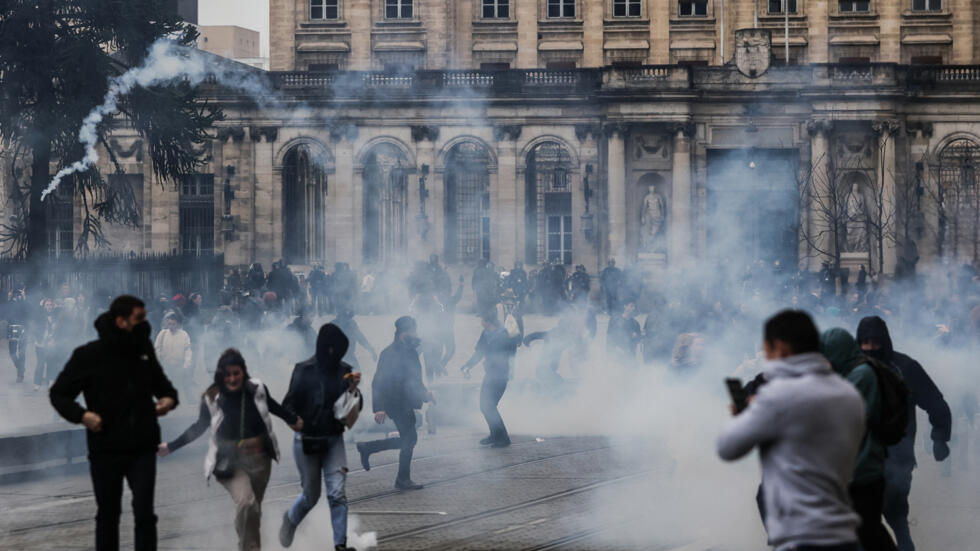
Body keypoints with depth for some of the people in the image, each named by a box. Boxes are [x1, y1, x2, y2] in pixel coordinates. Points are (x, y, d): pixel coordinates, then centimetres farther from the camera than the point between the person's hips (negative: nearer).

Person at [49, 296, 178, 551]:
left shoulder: (144, 349, 4)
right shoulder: (89, 356, -8)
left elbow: (160, 381, 21)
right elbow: (59, 394, -1)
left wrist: (169, 397, -2)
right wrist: (81, 415, -19)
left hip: (142, 448, 2)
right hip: (105, 450, -2)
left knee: (144, 514, -7)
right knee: (108, 516, 11)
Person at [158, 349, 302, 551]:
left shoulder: (257, 390, -6)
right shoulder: (212, 399, -10)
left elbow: (271, 405, 17)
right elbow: (199, 427, 8)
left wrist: (293, 420, 35)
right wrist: (170, 447, 11)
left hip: (259, 460, 3)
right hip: (230, 463, -3)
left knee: (254, 510, 13)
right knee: (245, 501, -25)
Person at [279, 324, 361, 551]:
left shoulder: (343, 371, 2)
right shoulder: (305, 370, -10)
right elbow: (289, 405, -6)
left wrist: (353, 389, -12)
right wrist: (302, 426, -16)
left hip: (334, 440, 3)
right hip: (307, 441, -3)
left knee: (338, 493, -9)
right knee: (311, 496, 10)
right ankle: (291, 519, 41)